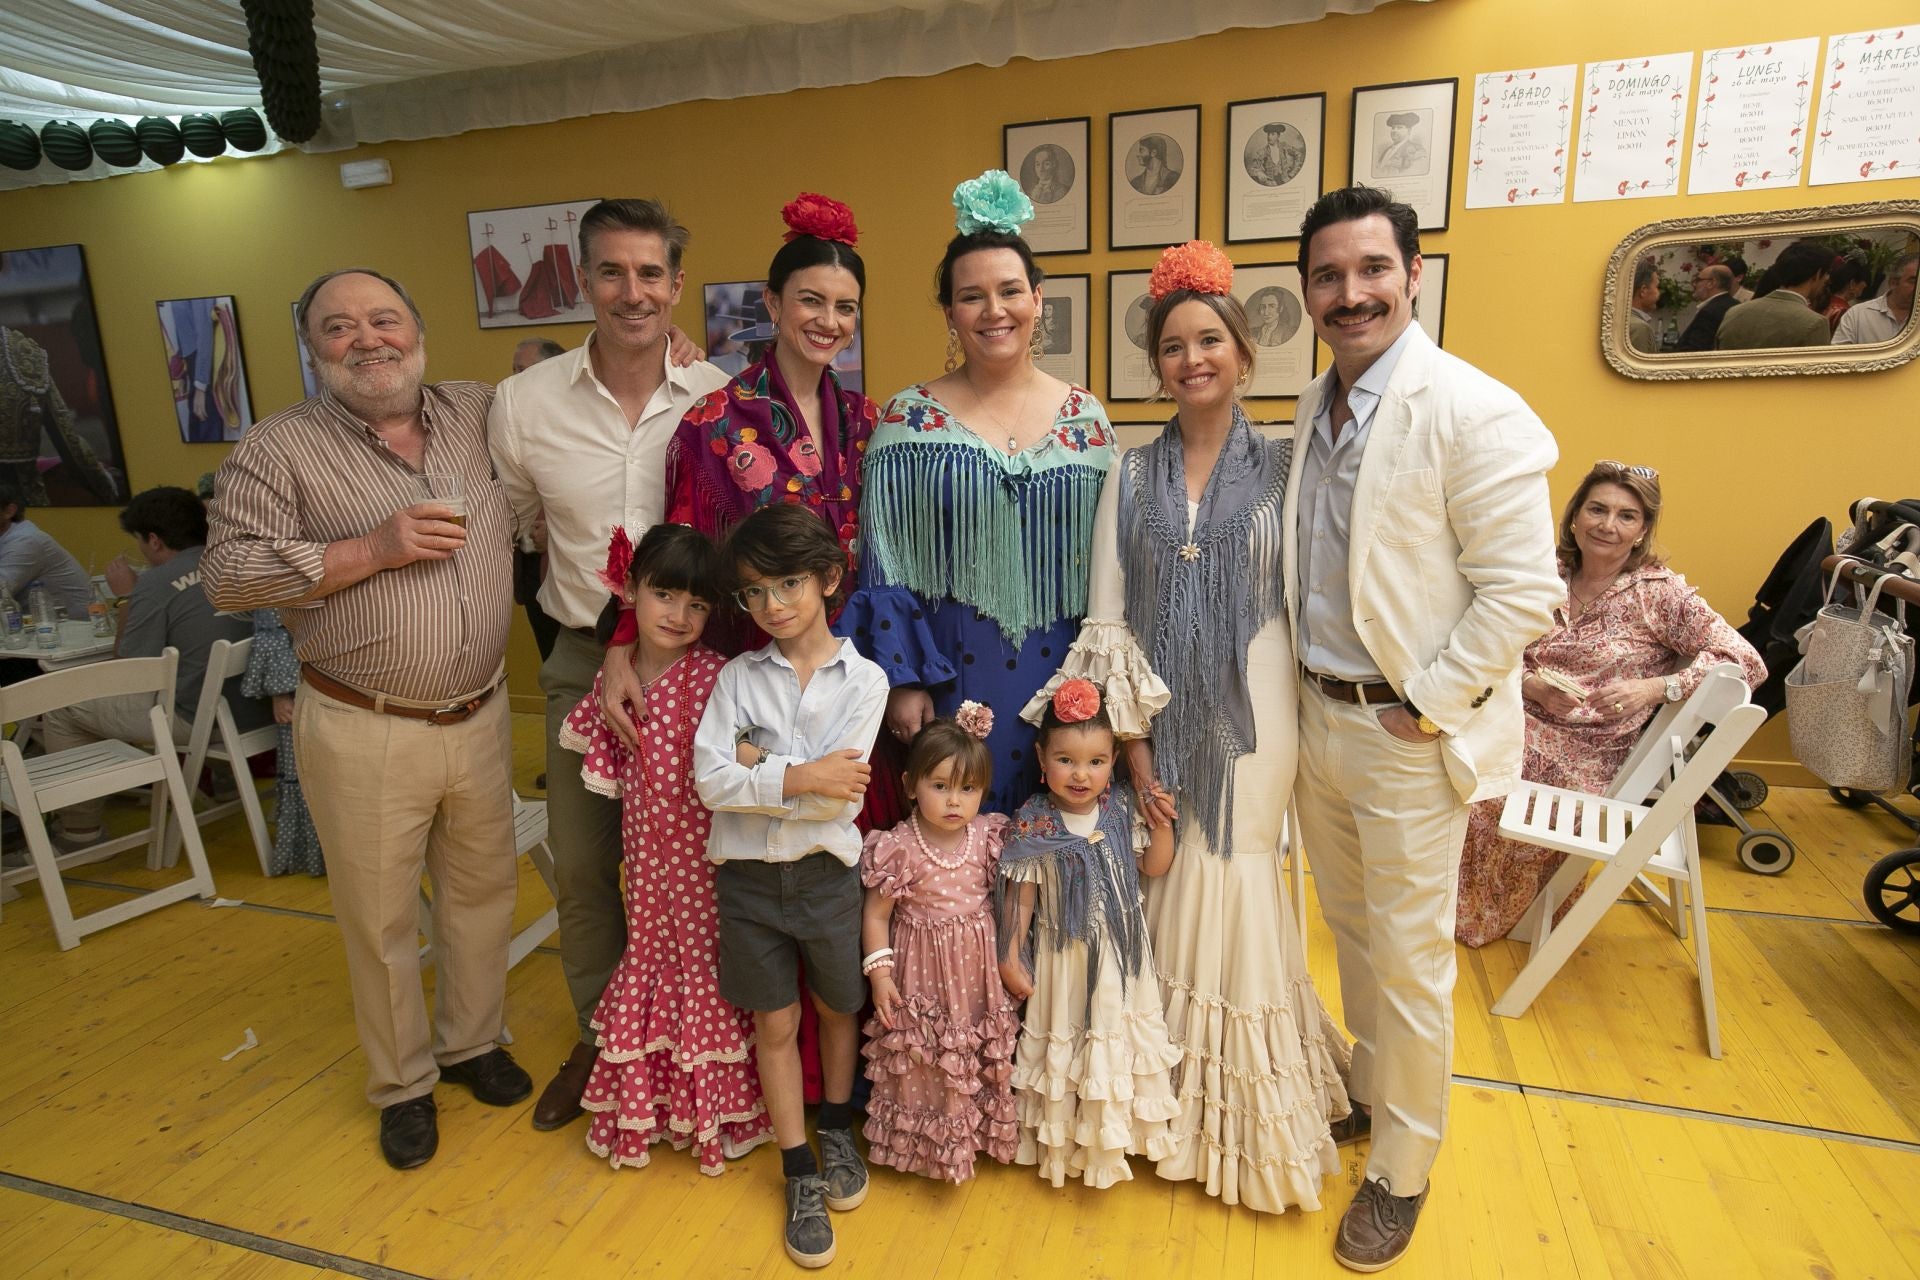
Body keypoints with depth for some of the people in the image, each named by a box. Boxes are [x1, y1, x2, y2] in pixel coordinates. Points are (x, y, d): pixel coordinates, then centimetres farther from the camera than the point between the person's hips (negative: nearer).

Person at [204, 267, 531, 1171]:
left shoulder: (477, 414, 6)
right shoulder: (280, 448, -5)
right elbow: (225, 576, -10)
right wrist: (371, 550, -19)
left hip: (479, 716, 4)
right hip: (363, 733, -3)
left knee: (482, 891, 17)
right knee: (379, 918, 11)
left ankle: (471, 1043, 41)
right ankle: (402, 1084, 34)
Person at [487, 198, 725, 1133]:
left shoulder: (719, 399, -9)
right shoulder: (524, 403, -4)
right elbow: (516, 530, 11)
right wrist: (581, 599, 9)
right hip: (583, 662, 2)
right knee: (580, 865, 13)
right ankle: (598, 1037, 36)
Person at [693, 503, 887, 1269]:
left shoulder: (863, 680, -9)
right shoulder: (738, 677, -3)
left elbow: (838, 794, -18)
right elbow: (709, 781, -13)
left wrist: (756, 760, -15)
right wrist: (799, 777, -21)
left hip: (825, 873, -1)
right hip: (748, 875, 1)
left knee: (837, 1008, 19)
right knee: (775, 1025, 13)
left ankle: (836, 1131, 46)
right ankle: (800, 1176, 31)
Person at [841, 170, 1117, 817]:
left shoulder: (1085, 417, 4)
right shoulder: (908, 418, -2)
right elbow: (886, 563, -4)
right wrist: (903, 681, -9)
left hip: (1062, 673, 2)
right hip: (952, 675, -2)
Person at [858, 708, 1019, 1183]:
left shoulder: (989, 836, -9)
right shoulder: (898, 848, -18)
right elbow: (876, 914, -10)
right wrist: (879, 972, -13)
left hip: (979, 970, 3)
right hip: (922, 972, -3)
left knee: (984, 1059, 19)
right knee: (925, 1062, 12)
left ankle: (979, 1133, 43)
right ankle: (927, 1142, 36)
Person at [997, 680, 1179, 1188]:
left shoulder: (1122, 808, -8)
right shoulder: (1033, 823, -19)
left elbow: (1154, 867, 3)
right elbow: (1020, 895, -12)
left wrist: (1162, 823, -11)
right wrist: (1010, 957, -11)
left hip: (1123, 954, 4)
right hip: (1065, 957, -4)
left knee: (1119, 1037, 20)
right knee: (1067, 1045, 12)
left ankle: (1118, 1131, 44)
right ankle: (1067, 1140, 36)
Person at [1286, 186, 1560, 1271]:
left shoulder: (1475, 412, -17)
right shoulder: (1316, 409, 6)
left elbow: (1524, 591, -18)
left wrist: (1426, 708, -16)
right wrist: (1307, 691, 8)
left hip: (1413, 736, -7)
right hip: (1320, 717, 7)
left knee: (1408, 962, 8)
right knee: (1351, 933, 22)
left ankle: (1403, 1171, 30)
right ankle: (1370, 1094, 46)